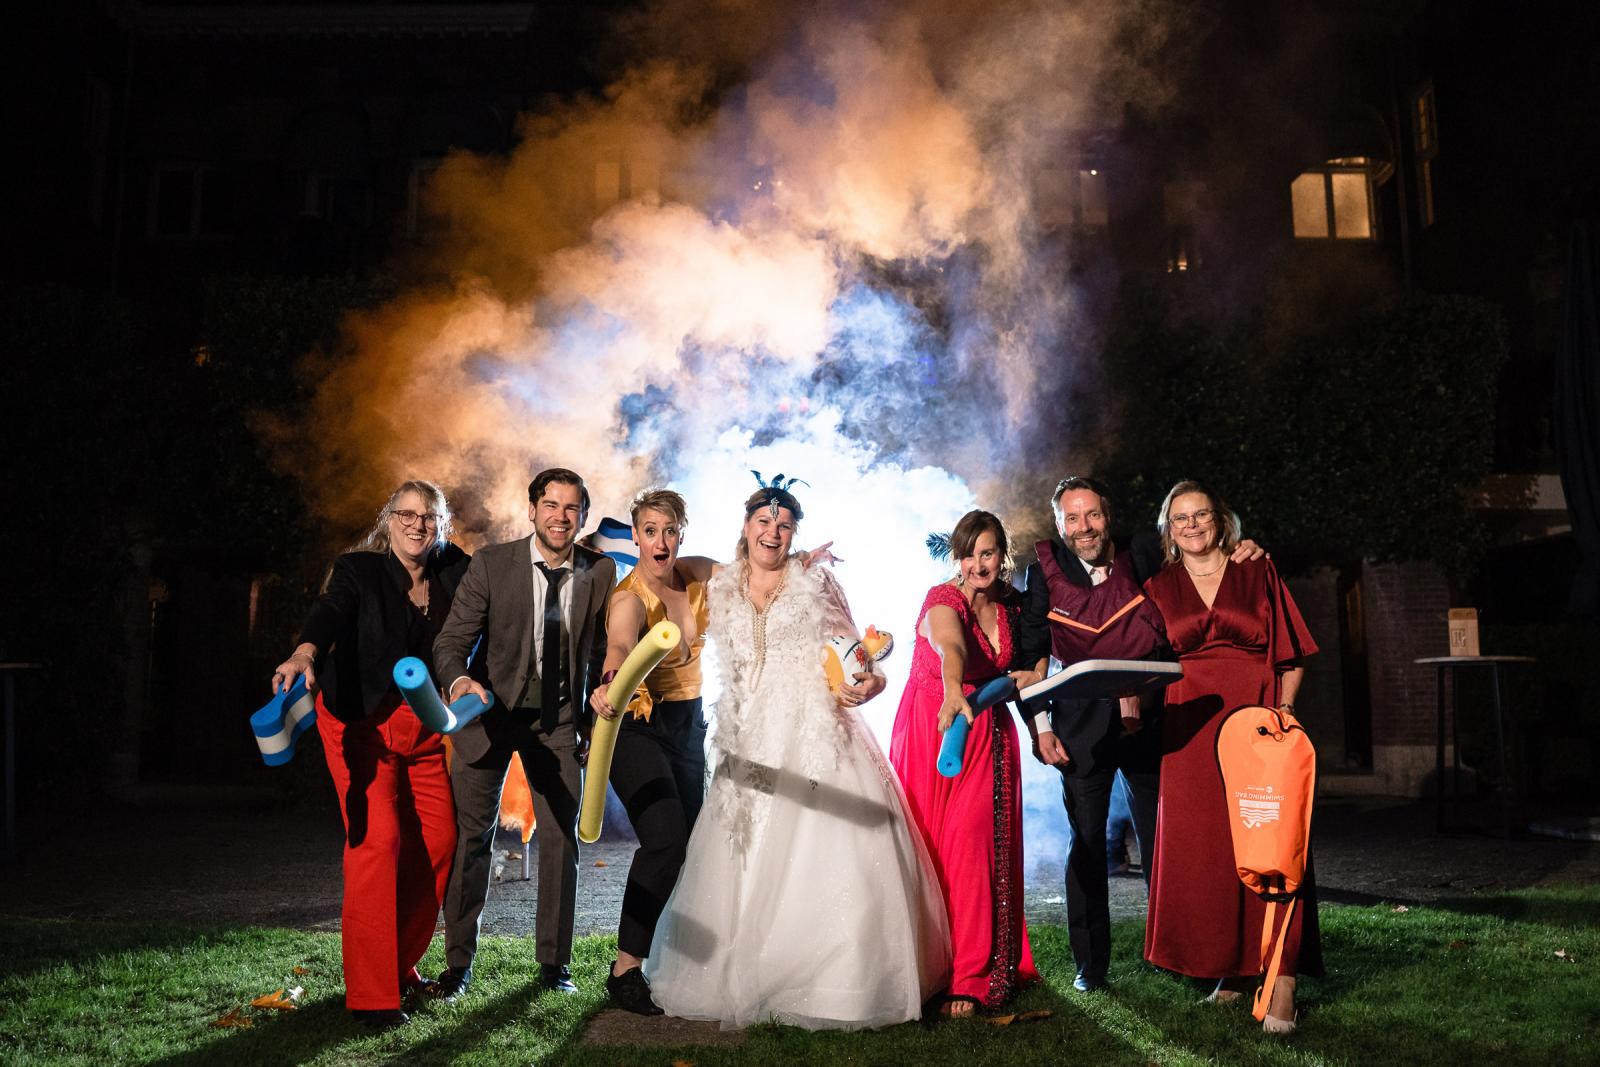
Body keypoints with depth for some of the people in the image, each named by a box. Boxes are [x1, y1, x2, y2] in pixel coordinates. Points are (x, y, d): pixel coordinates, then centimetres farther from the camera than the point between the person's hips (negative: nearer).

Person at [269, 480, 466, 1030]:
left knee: (438, 841, 2)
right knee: (379, 839, -14)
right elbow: (329, 614, -24)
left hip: (425, 726, 5)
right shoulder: (357, 570, -7)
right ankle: (370, 994, -5)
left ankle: (401, 964, 23)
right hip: (363, 722, -5)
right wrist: (304, 655, -44)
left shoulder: (454, 574, 5)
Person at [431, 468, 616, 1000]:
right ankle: (459, 962, 19)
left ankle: (554, 963, 21)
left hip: (559, 719, 2)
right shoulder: (491, 564, -14)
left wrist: (594, 717, 2)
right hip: (490, 712, -2)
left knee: (561, 837, 6)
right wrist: (459, 680, -36)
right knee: (471, 836, 3)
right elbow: (451, 640, -15)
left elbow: (600, 649, 4)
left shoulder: (600, 572, -7)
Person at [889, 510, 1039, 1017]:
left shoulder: (1008, 605, 5)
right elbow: (950, 646, -37)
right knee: (936, 847, -6)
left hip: (989, 736, 5)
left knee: (982, 844, 2)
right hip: (933, 731, -5)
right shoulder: (942, 601, -15)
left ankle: (975, 974, 11)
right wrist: (953, 691, -55)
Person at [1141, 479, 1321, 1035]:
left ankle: (1282, 977, -5)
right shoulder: (1158, 589, 13)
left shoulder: (1258, 573, 9)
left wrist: (1282, 710, -6)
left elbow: (1291, 655, 7)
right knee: (1201, 850, 1)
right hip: (1190, 731, 2)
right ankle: (1230, 967, 13)